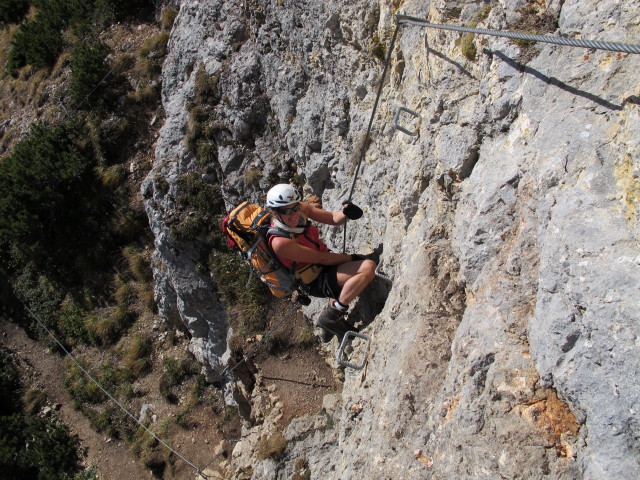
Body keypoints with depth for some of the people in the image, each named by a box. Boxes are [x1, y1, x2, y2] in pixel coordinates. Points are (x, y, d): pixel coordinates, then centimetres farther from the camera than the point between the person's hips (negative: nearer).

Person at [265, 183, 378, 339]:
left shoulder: (301, 208, -9)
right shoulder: (280, 242, -30)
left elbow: (333, 218, 0)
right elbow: (321, 258, -22)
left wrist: (346, 213, -22)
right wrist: (353, 258, -13)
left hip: (323, 267, 9)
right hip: (317, 282, -9)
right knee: (368, 267, -29)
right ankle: (331, 317, -15)